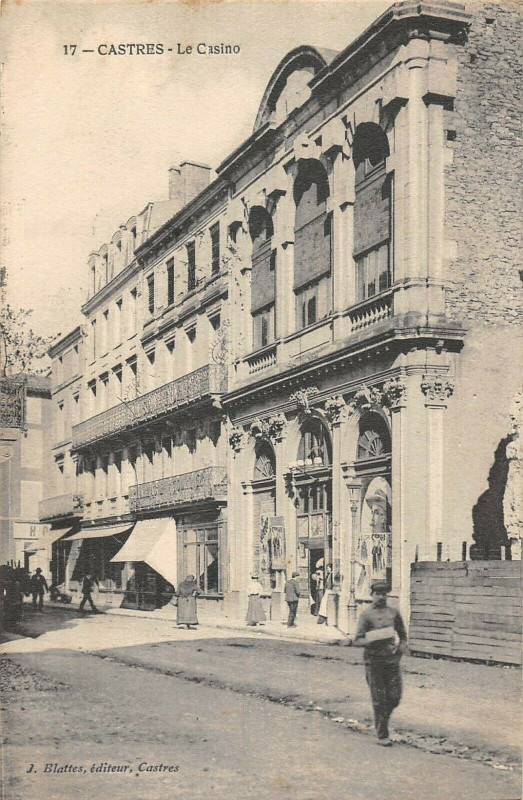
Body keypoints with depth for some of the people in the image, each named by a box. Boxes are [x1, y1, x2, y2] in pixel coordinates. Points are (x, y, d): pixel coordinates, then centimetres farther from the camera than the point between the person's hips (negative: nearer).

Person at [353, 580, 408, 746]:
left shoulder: (394, 612, 10)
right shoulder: (366, 614, -2)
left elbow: (402, 633, 24)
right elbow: (356, 641, -5)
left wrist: (402, 644, 4)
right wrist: (372, 640, -23)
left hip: (392, 659, 4)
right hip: (373, 661, -3)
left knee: (395, 697, 3)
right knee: (379, 700, 1)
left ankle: (382, 720, 31)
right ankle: (382, 735, 12)